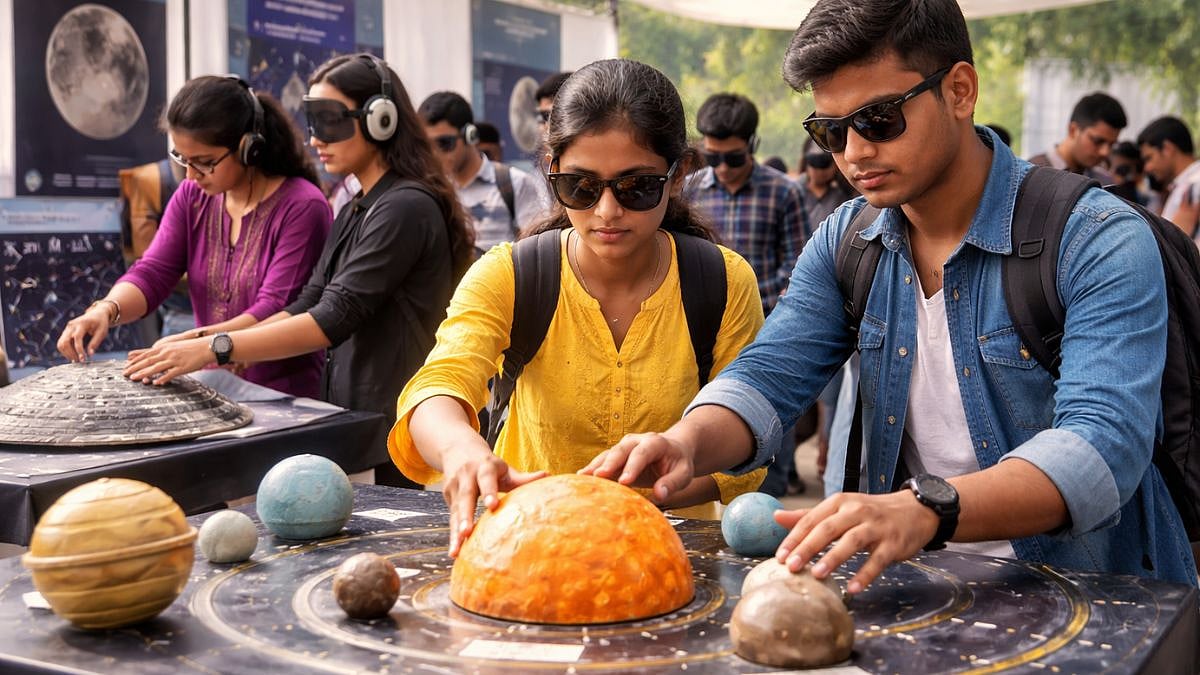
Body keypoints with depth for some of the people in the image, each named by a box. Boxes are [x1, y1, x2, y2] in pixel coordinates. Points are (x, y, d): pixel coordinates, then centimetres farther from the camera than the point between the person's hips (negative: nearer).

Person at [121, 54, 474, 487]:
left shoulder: (405, 208, -14)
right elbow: (307, 308, 10)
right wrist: (197, 349, 0)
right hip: (355, 419, 8)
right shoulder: (356, 212, 15)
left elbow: (334, 320, -20)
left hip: (394, 428, -8)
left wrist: (215, 349, -22)